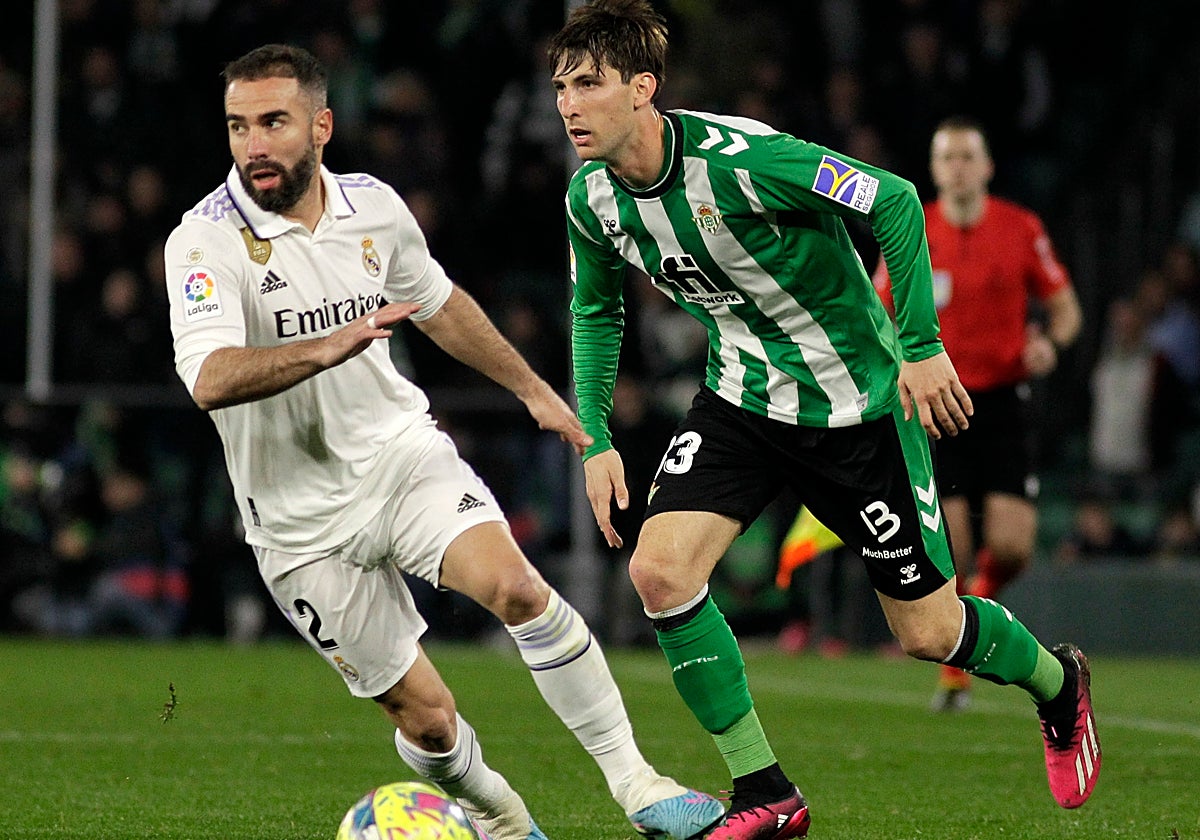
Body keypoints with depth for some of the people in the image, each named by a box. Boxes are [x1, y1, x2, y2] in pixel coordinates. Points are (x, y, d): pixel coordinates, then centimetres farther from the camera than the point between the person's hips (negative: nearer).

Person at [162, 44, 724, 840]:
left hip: (401, 448, 3)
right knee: (424, 715, -1)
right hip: (303, 512, -2)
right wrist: (330, 347, -46)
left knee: (515, 585, -25)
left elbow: (438, 304, 19)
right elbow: (210, 379, -34)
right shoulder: (206, 240, -18)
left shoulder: (372, 205, -2)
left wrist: (533, 388, 27)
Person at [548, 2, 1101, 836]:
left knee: (926, 630, 2)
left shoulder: (735, 157, -29)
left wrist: (921, 348, -21)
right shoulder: (592, 199, -8)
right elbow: (596, 311, 12)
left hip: (855, 400, -5)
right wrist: (595, 439, 5)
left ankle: (1057, 682, 37)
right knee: (660, 568, -17)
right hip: (742, 399, 5)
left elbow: (896, 201, -24)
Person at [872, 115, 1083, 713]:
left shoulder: (1023, 229, 1)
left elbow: (1065, 306, 9)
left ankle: (981, 599, 25)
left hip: (1003, 401, 0)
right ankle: (954, 671, 11)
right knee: (947, 549, -9)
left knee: (1012, 547, -11)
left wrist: (1051, 340, -11)